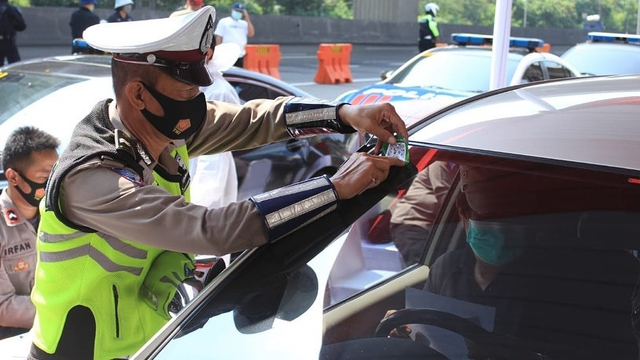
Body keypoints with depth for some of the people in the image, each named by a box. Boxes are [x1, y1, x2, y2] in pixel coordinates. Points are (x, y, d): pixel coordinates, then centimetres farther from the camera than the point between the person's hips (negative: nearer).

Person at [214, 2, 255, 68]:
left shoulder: (244, 23, 13)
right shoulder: (223, 22, 1)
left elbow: (251, 34, -2)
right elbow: (218, 38, -2)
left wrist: (247, 19, -3)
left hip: (240, 56, 5)